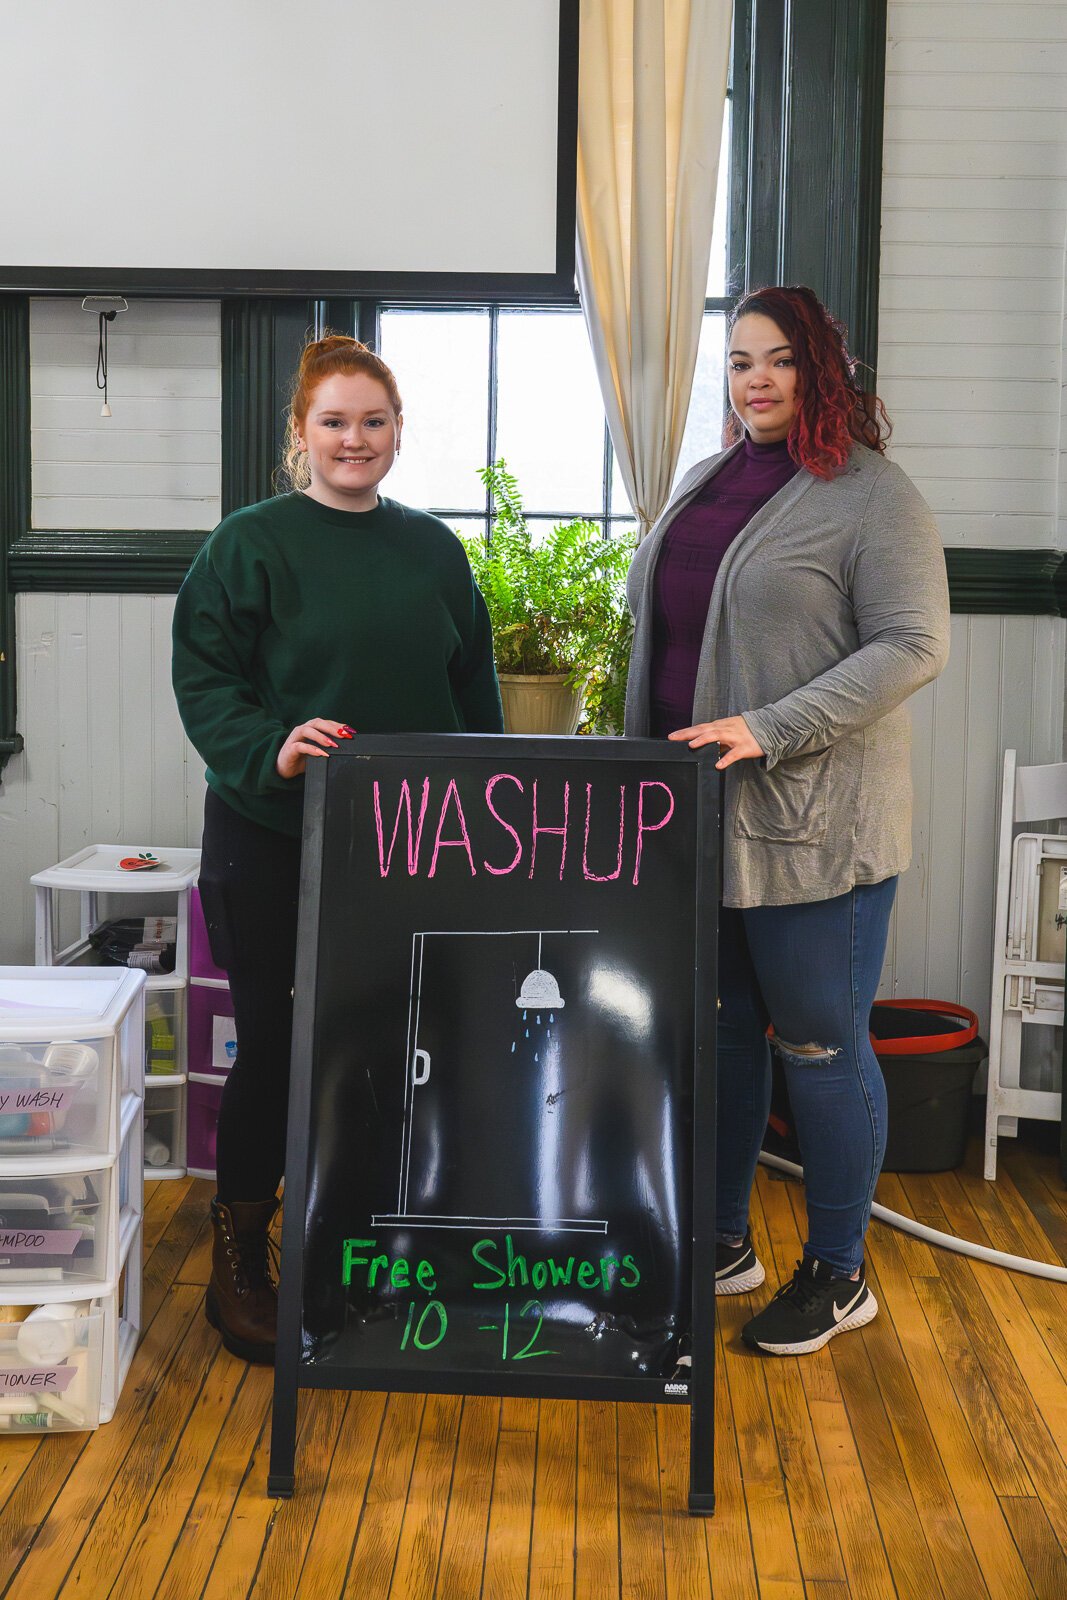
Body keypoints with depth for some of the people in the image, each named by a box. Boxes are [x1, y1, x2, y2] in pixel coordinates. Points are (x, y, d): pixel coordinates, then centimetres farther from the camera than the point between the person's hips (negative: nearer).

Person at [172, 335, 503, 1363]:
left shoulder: (432, 548, 11)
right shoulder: (253, 543, -3)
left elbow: (476, 691, 14)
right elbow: (204, 680, -8)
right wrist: (270, 750, -25)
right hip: (272, 837, -4)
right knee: (273, 1045, 3)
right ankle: (238, 1266, 21)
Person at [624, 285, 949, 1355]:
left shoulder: (871, 496, -7)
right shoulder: (705, 483, 14)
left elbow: (914, 645, -15)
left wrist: (768, 730, -23)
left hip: (812, 825, -6)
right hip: (694, 812, 7)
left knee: (820, 1044, 4)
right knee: (716, 1029, 15)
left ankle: (837, 1274, 21)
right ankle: (721, 1241, 31)